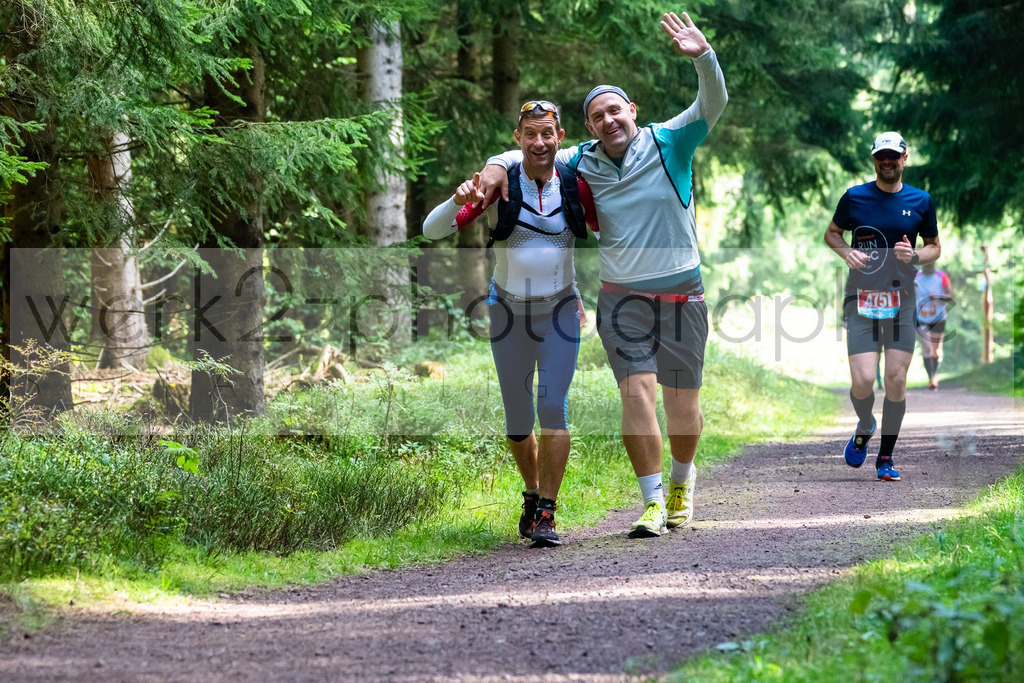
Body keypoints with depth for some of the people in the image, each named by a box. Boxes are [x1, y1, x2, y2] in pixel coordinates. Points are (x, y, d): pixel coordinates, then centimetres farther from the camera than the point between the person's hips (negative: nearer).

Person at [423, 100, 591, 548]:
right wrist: (458, 201, -35)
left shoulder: (574, 185, -7)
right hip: (509, 310, 0)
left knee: (553, 406, -15)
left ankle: (547, 513, -10)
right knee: (517, 419, 7)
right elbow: (433, 231, -16)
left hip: (559, 311, 0)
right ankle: (533, 493, 34)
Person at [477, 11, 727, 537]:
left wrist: (703, 57, -30)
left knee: (683, 402, 6)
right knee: (636, 391, -13)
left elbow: (713, 104, -13)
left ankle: (682, 481, 33)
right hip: (622, 299, 1)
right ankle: (652, 501, -8)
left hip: (681, 295, -1)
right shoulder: (581, 163, 4)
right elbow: (529, 153, 16)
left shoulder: (668, 144, -3)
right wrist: (496, 166, -5)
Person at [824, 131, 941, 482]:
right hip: (861, 298, -1)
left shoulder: (921, 201, 6)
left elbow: (934, 246, 15)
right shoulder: (855, 197, 2)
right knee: (862, 381, -12)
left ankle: (885, 458, 12)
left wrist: (915, 256, -7)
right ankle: (865, 427, 22)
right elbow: (831, 232, 16)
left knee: (896, 381, -3)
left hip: (901, 300, 1)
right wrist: (846, 251, -6)